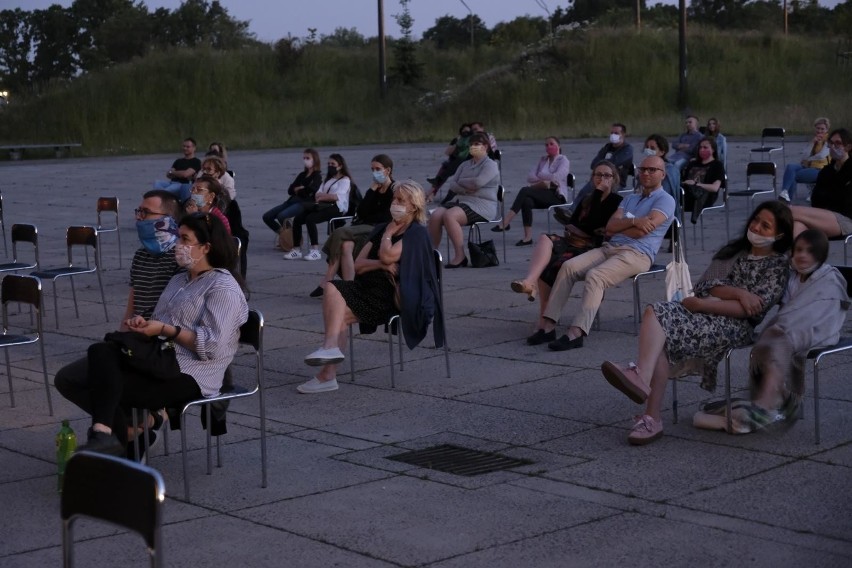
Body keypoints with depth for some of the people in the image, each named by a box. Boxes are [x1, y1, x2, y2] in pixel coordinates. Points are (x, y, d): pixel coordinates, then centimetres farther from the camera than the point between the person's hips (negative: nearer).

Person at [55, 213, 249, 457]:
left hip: (187, 375, -9)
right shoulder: (178, 280, 24)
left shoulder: (224, 288, -6)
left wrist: (165, 330, -18)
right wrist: (144, 324, 1)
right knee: (101, 351, -18)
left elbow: (212, 345, -17)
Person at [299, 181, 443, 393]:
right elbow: (358, 265, 11)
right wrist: (382, 264, -9)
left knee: (338, 315, -22)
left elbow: (388, 256, -19)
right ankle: (330, 348, -31)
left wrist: (388, 232, 0)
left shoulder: (416, 233, -2)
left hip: (394, 298, -7)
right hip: (369, 287, 7)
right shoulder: (381, 229, 20)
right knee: (332, 288, -21)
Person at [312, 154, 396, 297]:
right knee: (346, 245, -28)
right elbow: (361, 212, 7)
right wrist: (372, 189, 0)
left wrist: (364, 220, -3)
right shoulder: (375, 189, 20)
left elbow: (386, 218, -9)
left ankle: (326, 283, -28)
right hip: (364, 228, 6)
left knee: (341, 235, -27)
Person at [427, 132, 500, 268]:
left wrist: (461, 182, 0)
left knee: (449, 216, -32)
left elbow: (477, 182, -18)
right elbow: (452, 185, 12)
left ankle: (459, 256, -25)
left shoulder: (490, 165, 0)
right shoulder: (465, 165, 22)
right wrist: (465, 189, -8)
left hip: (482, 204, -7)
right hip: (461, 200, 7)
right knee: (435, 216, -20)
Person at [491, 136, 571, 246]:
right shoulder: (543, 160, 22)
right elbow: (529, 177, 9)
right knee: (526, 201, -32)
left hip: (557, 196, -5)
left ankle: (505, 223, -36)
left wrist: (539, 177, 0)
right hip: (542, 195, 5)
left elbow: (556, 177, -14)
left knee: (525, 190, -29)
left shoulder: (563, 161, 5)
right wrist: (543, 181, -8)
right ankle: (527, 237, -36)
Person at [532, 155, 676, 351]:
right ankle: (548, 324, -22)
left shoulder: (665, 200, 4)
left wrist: (619, 227, 7)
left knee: (594, 276, -32)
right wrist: (633, 221, -7)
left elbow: (642, 230, -11)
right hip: (609, 247, 7)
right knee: (569, 267, -16)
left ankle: (576, 333, -41)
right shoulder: (630, 199, 28)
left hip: (637, 253, -7)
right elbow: (610, 226, 12)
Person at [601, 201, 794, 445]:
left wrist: (701, 304, -13)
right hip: (707, 314, 6)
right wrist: (738, 292, -9)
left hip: (736, 325, -6)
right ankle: (641, 379, -41)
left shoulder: (779, 265, 4)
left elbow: (752, 309, -9)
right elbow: (706, 285, 10)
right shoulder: (734, 250, 23)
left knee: (662, 333, -31)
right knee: (656, 312, -27)